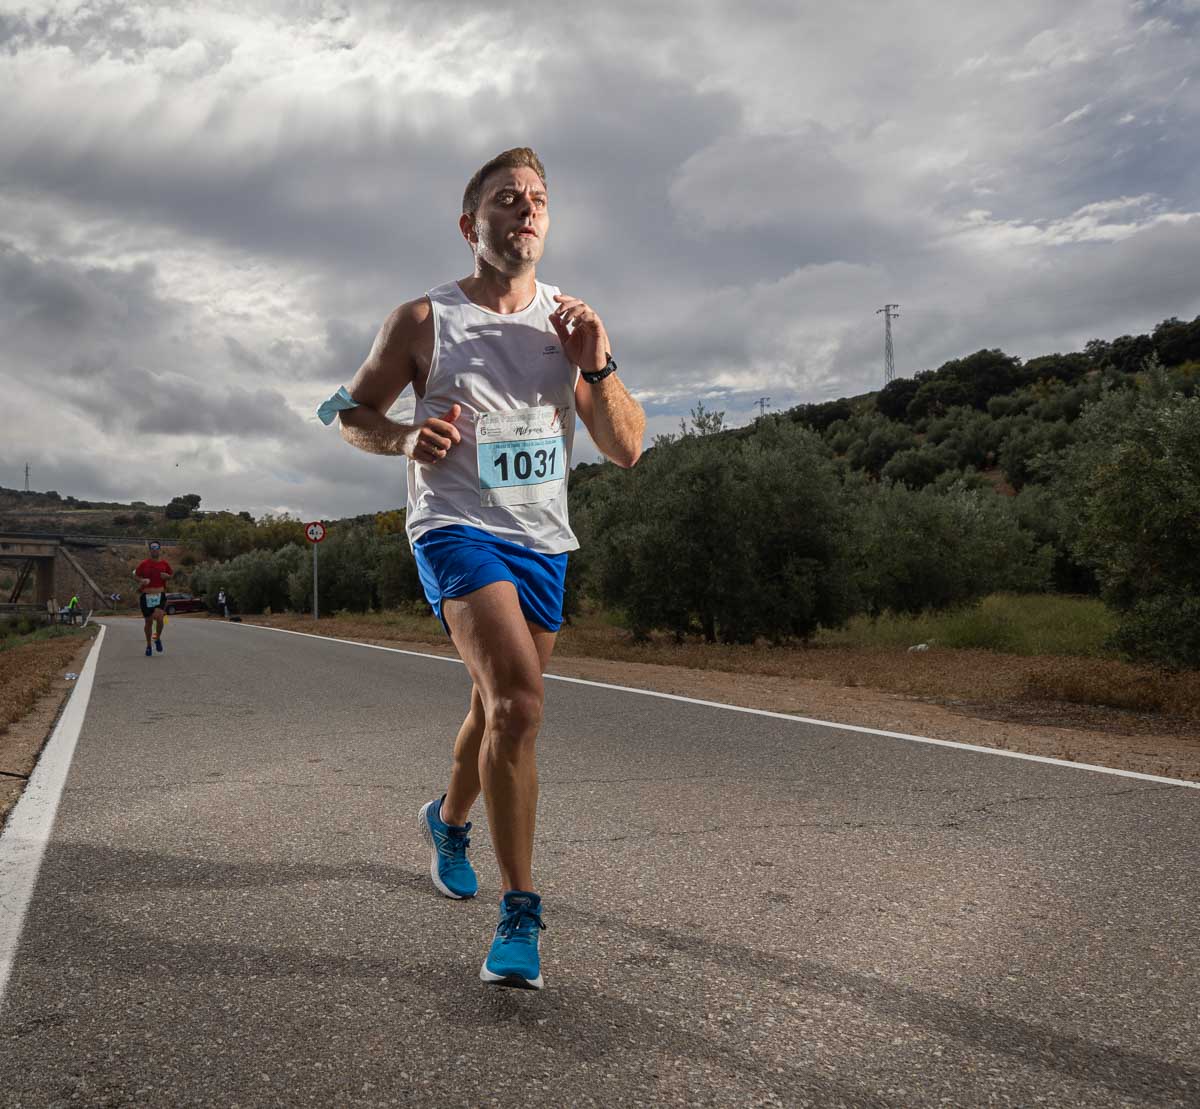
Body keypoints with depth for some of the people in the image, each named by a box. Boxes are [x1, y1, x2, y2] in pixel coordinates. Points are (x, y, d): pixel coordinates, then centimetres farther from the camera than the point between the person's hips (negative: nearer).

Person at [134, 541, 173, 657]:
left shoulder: (165, 563, 5)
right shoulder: (144, 563, 1)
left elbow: (171, 575, 18)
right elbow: (136, 575, 9)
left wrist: (166, 576, -5)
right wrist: (142, 580, -12)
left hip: (160, 594, 0)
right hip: (146, 595, 0)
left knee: (159, 617, -21)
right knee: (149, 621, 7)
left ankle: (158, 638, 6)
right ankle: (148, 646, 24)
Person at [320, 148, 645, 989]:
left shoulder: (571, 322, 8)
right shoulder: (423, 321, -1)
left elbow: (627, 450, 5)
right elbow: (352, 410, 8)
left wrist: (597, 368, -12)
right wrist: (404, 437, -14)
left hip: (544, 542, 5)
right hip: (458, 530, -5)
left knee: (501, 708, 17)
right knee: (518, 700, -25)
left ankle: (449, 820, 48)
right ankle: (520, 911, -15)